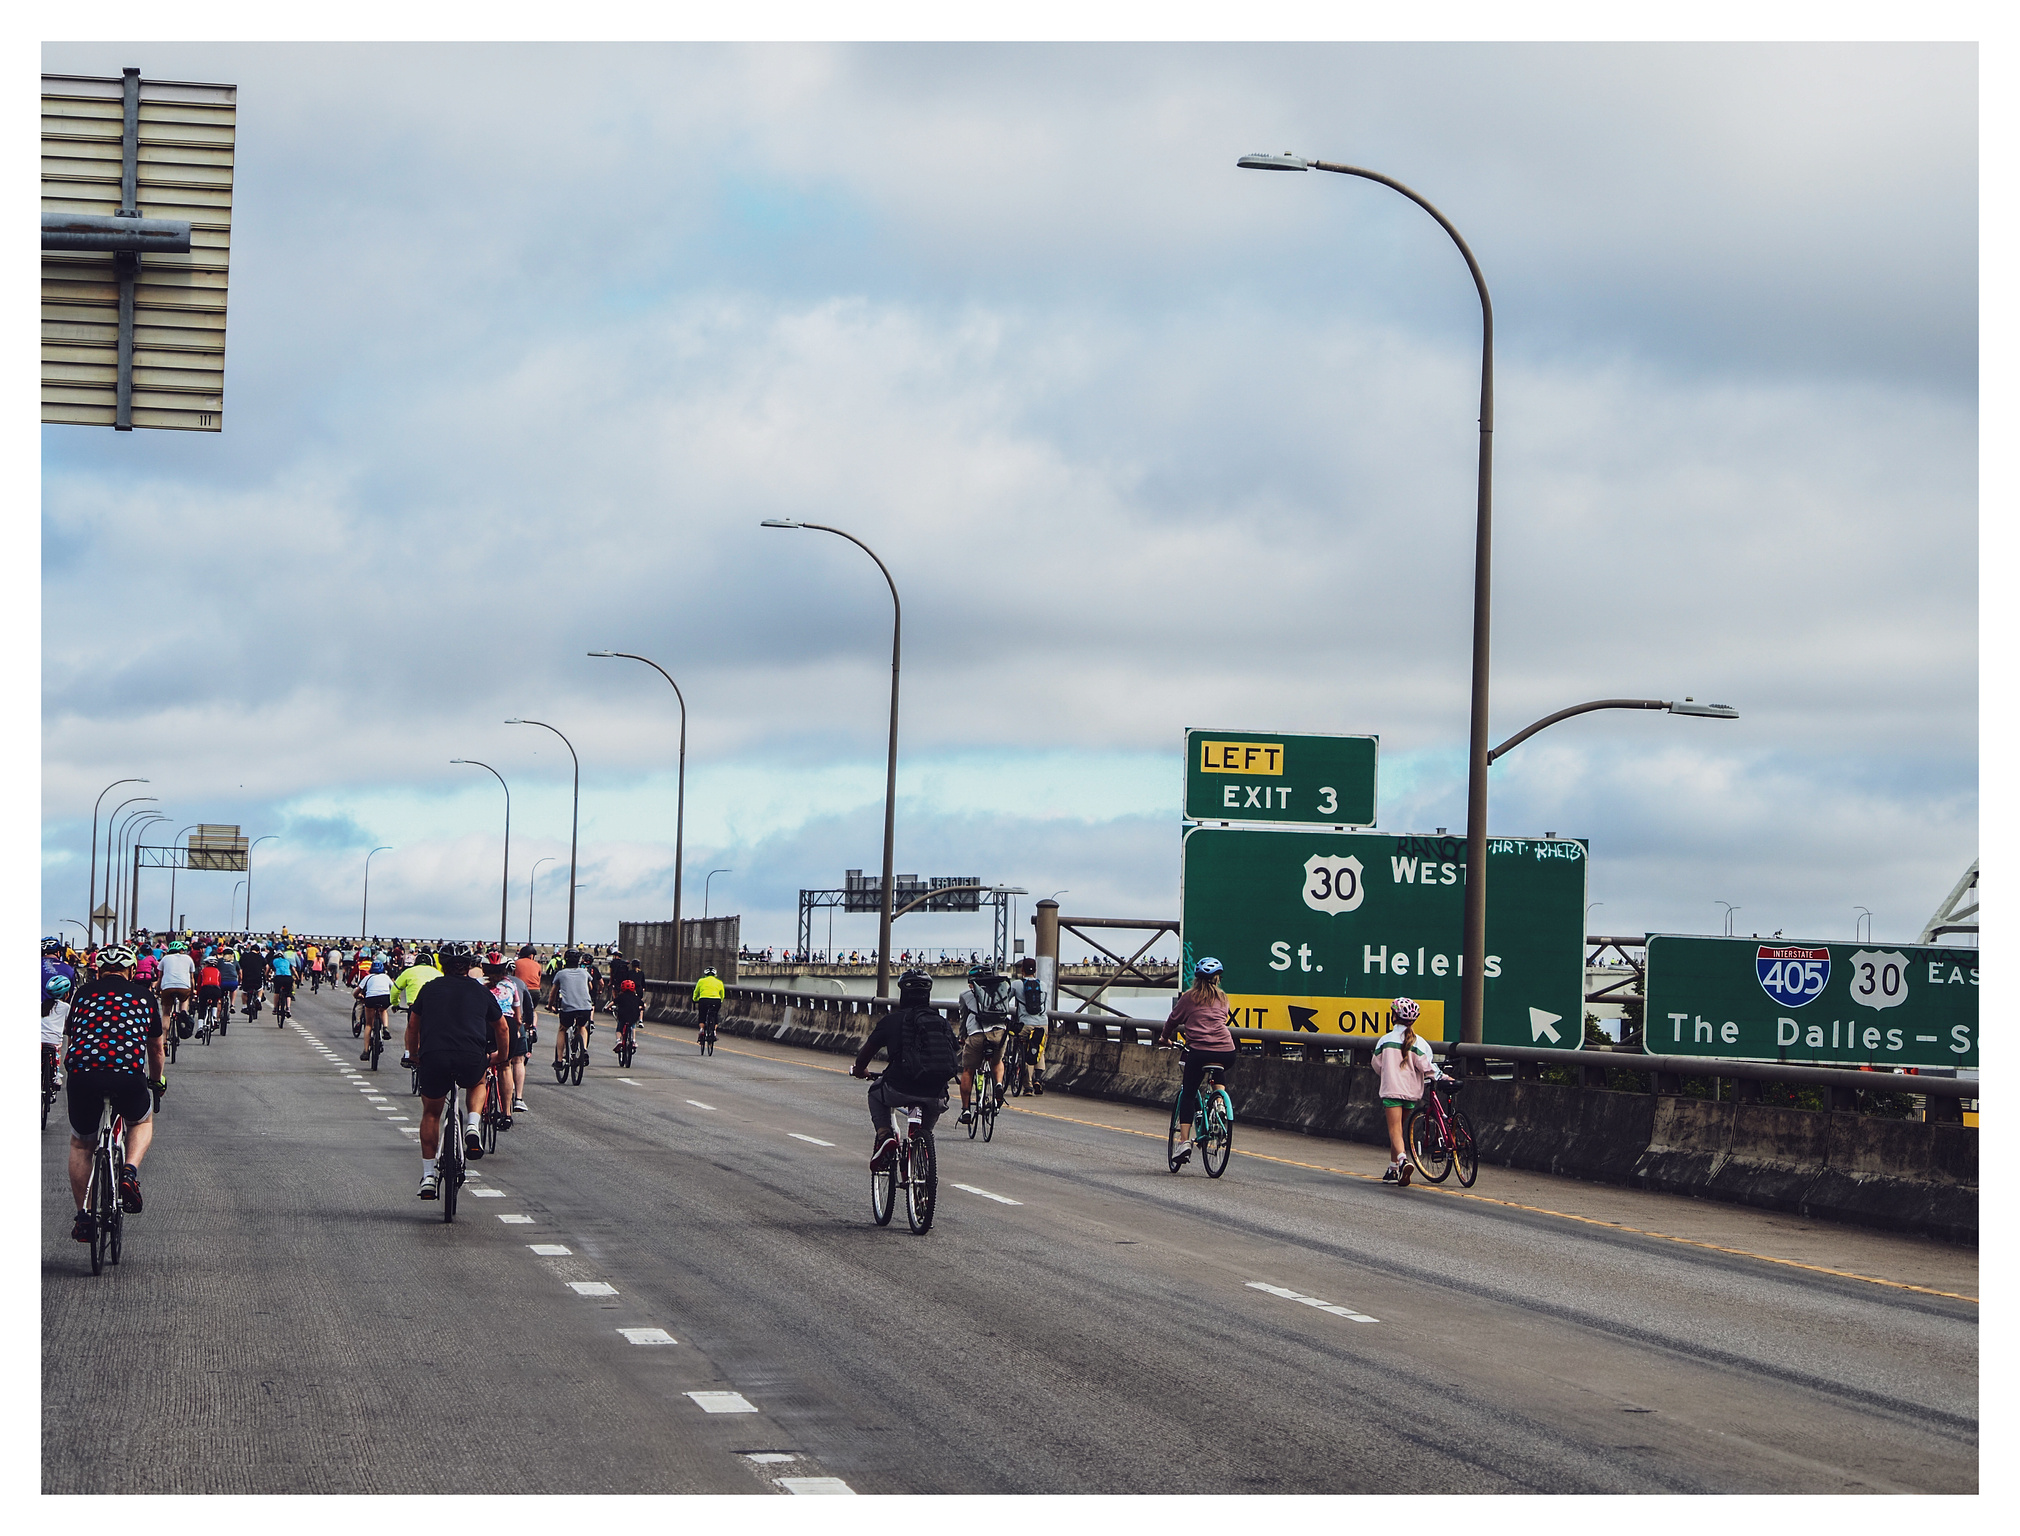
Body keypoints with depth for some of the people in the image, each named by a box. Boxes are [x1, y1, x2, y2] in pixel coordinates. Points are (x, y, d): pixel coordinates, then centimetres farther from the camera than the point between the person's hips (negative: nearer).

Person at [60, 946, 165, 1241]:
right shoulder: (144, 996, 21)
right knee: (142, 1121, 33)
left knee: (81, 1144, 25)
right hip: (129, 1073, -1)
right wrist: (157, 1080, 55)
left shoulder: (83, 993, 22)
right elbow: (155, 1047, 35)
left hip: (82, 1073, 1)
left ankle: (83, 1217, 21)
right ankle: (129, 1171, 6)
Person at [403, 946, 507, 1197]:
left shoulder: (430, 988, 20)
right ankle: (473, 1127, 8)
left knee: (431, 1113, 22)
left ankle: (428, 1176, 16)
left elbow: (413, 1026, 32)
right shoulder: (481, 992, 20)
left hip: (433, 1058, 0)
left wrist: (413, 1055, 50)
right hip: (471, 1060, 0)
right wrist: (502, 1056, 51)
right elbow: (501, 1028, 33)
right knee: (478, 1082, 35)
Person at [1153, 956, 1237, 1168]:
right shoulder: (1222, 999, 19)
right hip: (1226, 1052, 3)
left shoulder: (1189, 997, 10)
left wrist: (1164, 1037, 38)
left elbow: (1174, 1019, 18)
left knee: (1188, 1095, 6)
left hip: (1199, 1051, -3)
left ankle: (1184, 1141, -5)